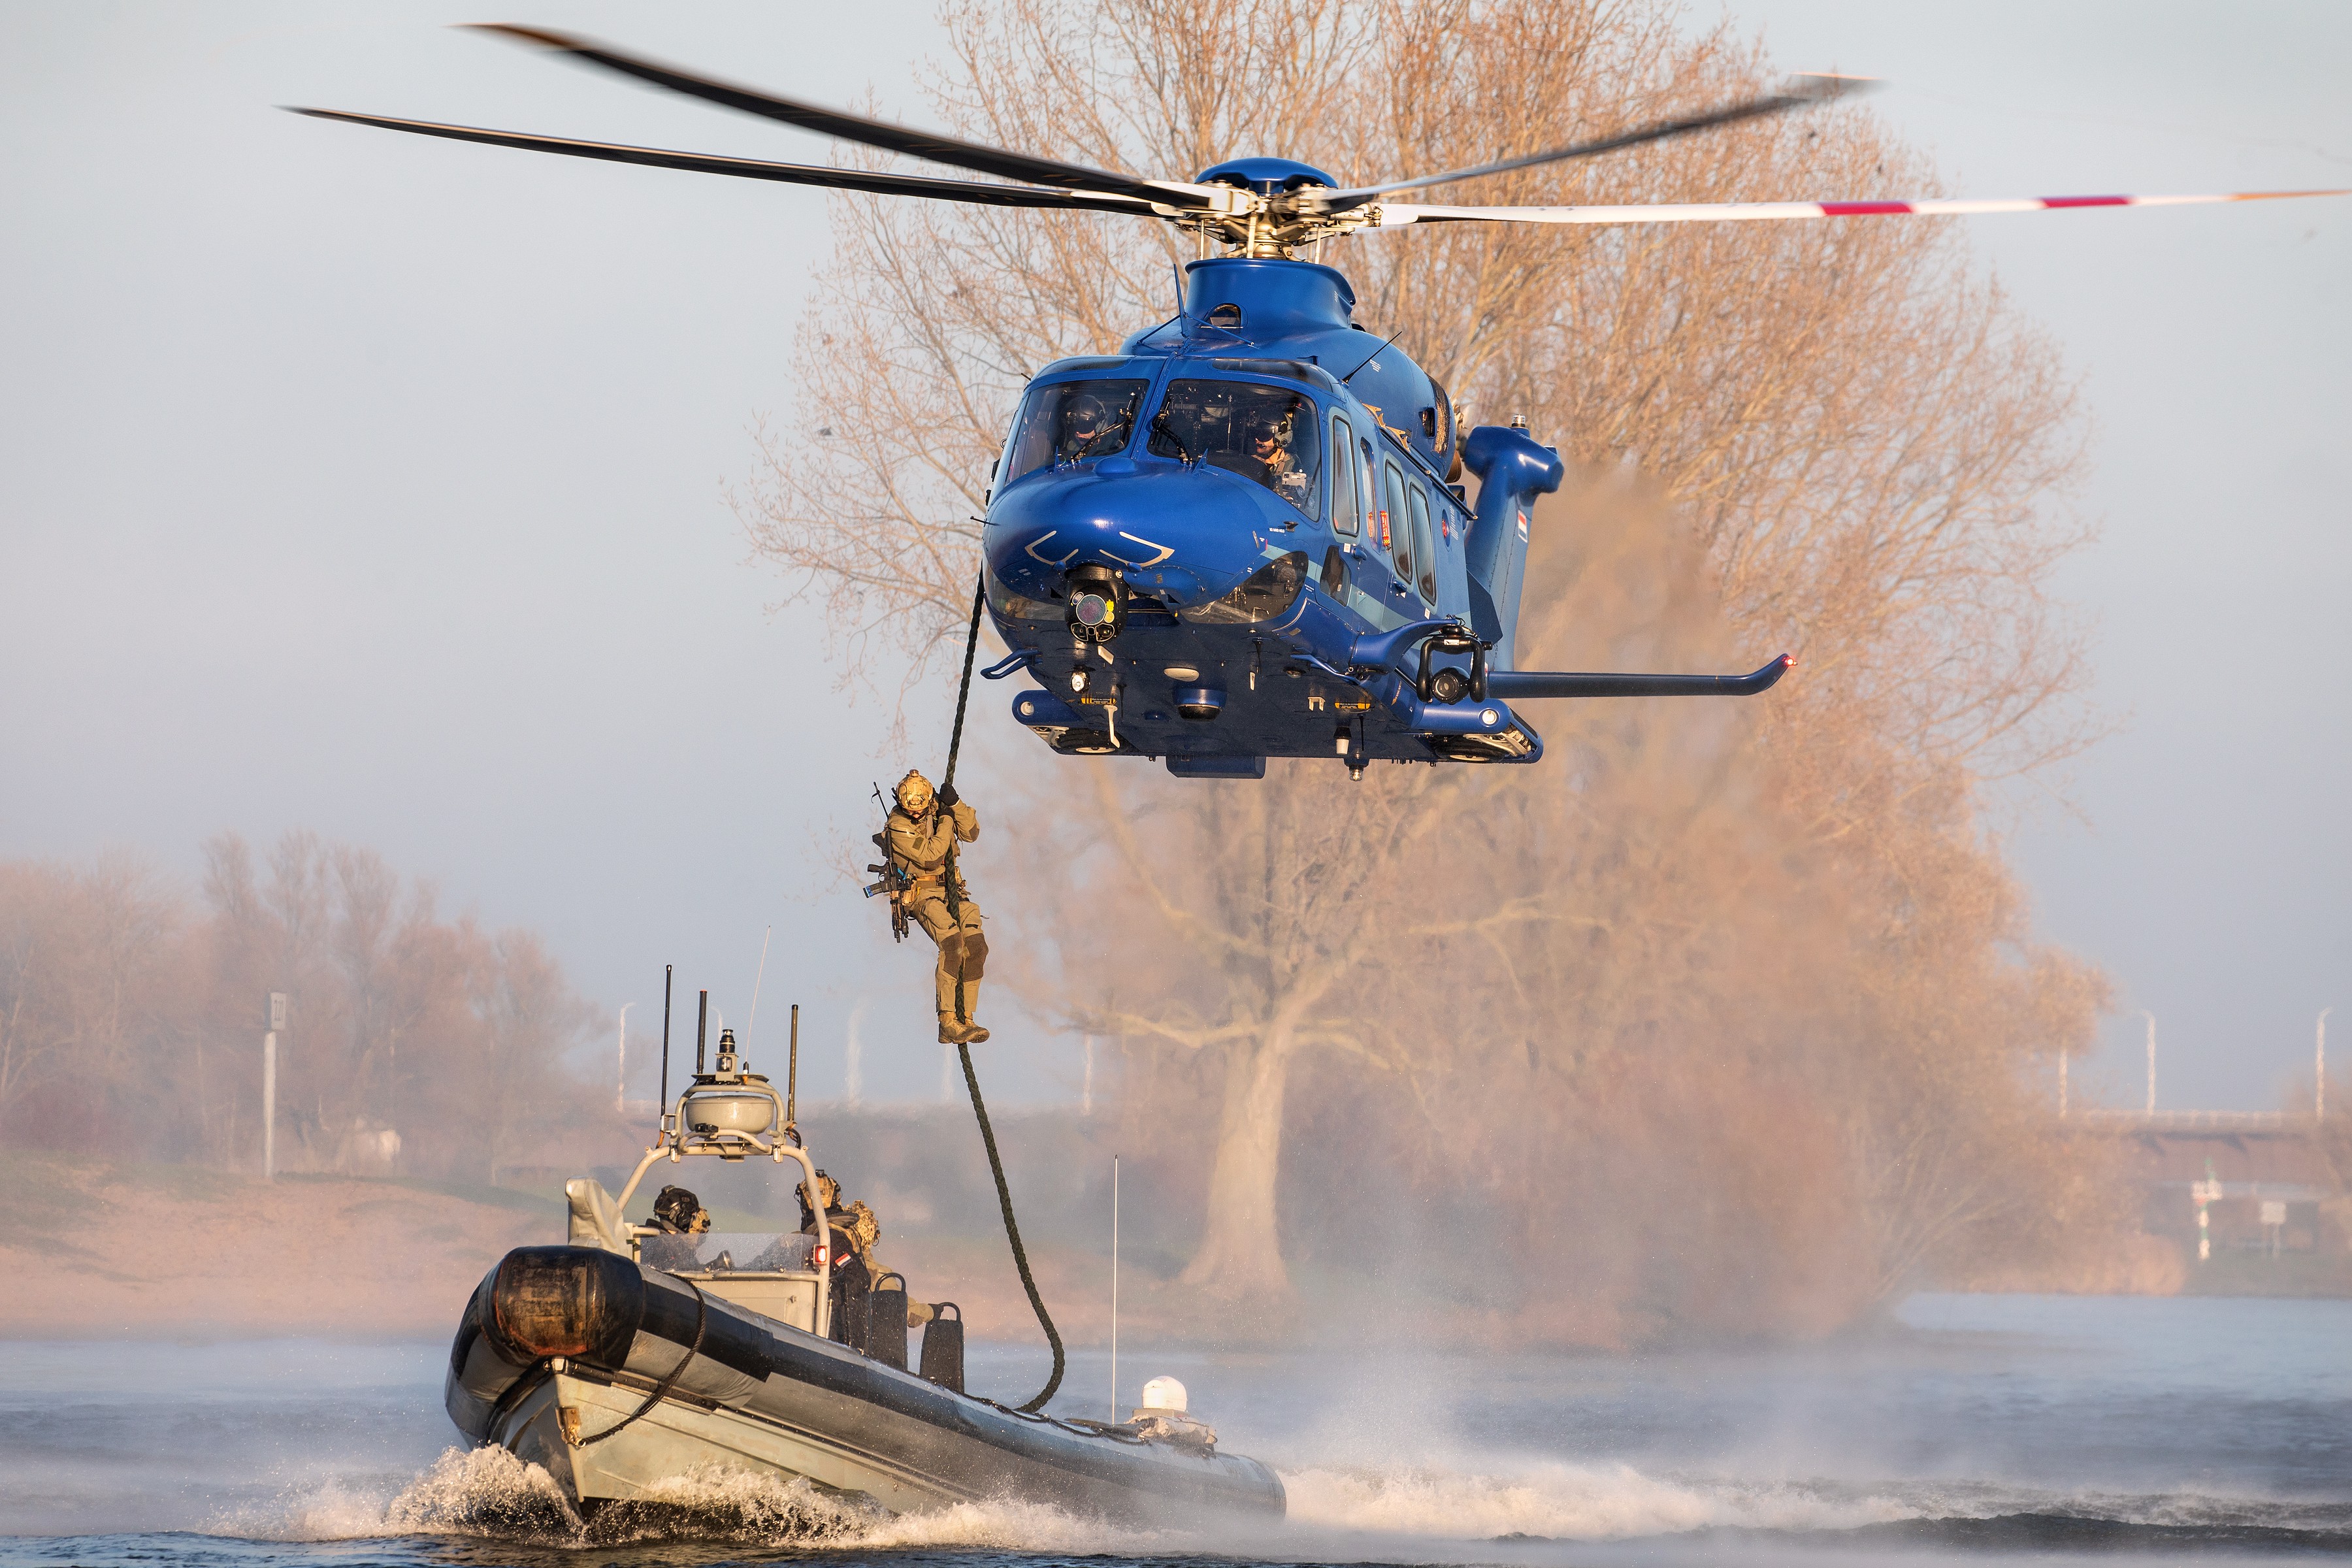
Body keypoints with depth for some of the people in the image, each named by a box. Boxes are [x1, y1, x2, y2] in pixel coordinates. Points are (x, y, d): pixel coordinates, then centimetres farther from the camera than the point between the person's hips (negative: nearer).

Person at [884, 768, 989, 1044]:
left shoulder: (938, 808, 3)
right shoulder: (899, 825, -15)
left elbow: (971, 833, 1)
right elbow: (930, 858, -21)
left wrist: (955, 805, -13)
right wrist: (946, 820, -15)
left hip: (950, 888, 6)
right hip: (920, 893, -6)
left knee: (975, 945, -13)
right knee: (952, 943, -28)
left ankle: (966, 1019, -8)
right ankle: (948, 1023, -28)